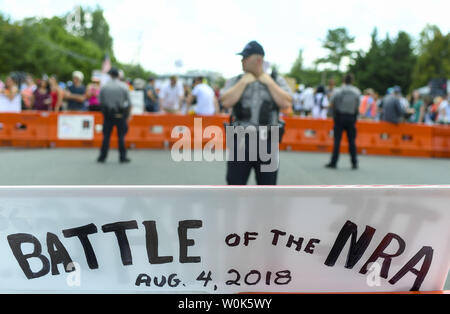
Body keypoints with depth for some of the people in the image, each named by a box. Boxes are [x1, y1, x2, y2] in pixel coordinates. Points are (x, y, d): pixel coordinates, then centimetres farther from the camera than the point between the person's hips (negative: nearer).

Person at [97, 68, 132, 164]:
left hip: (108, 114, 1)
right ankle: (123, 157, 6)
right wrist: (128, 115, 8)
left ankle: (102, 157, 8)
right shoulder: (123, 87, -4)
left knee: (106, 136, 6)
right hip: (121, 114, -1)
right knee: (121, 136, 4)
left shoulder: (104, 87, -1)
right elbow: (129, 103, -2)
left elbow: (101, 102, 5)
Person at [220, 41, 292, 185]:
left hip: (267, 143, 0)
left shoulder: (277, 81, 7)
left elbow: (286, 103, -7)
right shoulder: (235, 81, 7)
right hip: (241, 141, 0)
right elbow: (226, 102, -10)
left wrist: (269, 83, -5)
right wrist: (243, 82, -7)